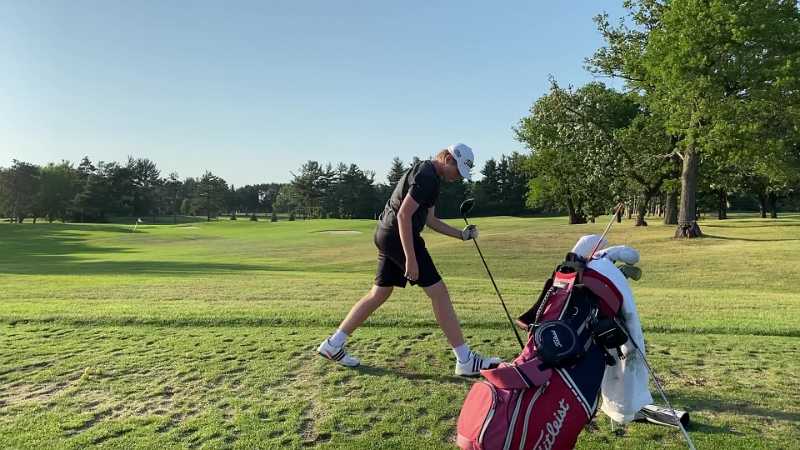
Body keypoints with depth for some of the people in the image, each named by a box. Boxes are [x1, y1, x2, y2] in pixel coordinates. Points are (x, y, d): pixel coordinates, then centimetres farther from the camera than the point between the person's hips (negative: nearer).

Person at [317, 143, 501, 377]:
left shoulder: (425, 172, 19)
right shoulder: (427, 175, -13)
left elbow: (429, 219, 23)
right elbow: (404, 214, -22)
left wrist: (461, 234, 17)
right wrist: (411, 258, -23)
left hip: (387, 235, 11)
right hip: (399, 236, -11)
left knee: (379, 293, 16)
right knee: (438, 292, -6)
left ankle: (333, 344, 23)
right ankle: (466, 361, 0)